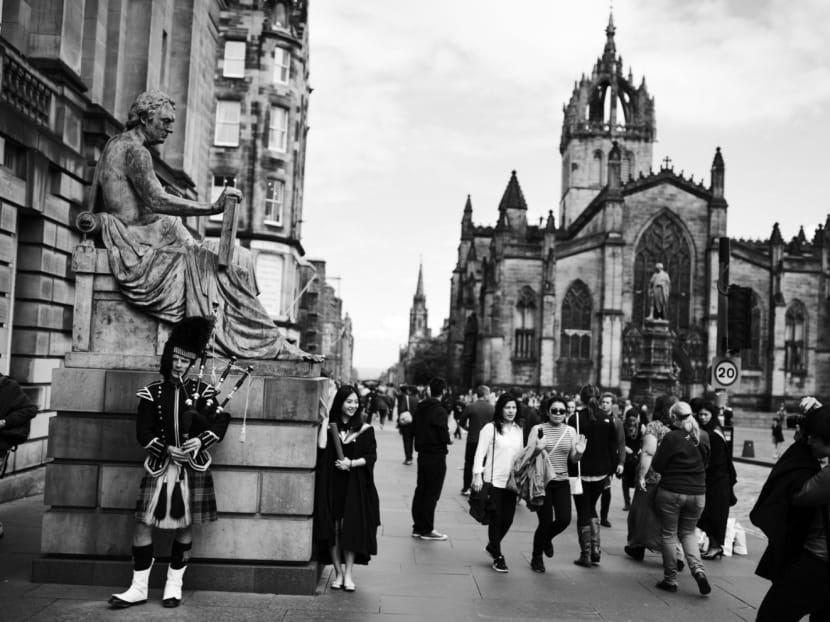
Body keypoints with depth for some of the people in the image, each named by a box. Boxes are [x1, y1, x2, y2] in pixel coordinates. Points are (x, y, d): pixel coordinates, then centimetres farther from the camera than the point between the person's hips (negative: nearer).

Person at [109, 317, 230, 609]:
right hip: (160, 465, 0)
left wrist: (200, 440, -19)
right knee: (143, 523, -2)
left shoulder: (202, 391, 2)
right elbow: (144, 433, -3)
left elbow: (221, 421, -3)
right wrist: (168, 449, -17)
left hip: (193, 467, 0)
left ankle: (174, 584, 19)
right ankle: (139, 588, 9)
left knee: (184, 525, 6)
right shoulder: (152, 393, 2)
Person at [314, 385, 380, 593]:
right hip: (330, 484, 1)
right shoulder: (329, 426, 4)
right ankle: (338, 572, 12)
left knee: (351, 528, -3)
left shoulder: (364, 429, 4)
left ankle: (348, 574, 4)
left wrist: (351, 463, -14)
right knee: (332, 529, 1)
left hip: (355, 486, 0)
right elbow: (321, 447, -13)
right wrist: (325, 420, -9)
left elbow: (372, 457, 0)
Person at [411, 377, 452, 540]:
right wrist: (449, 440, 0)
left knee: (420, 491, 14)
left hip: (422, 453, 8)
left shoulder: (420, 407, 4)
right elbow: (444, 436, -20)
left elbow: (414, 427, 11)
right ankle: (426, 530, 8)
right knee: (432, 494, 2)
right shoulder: (439, 411, -19)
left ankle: (418, 527, 22)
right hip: (436, 455, -7)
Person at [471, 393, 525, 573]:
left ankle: (492, 546, 32)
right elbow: (480, 453, -8)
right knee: (496, 519, 2)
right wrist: (477, 475, -16)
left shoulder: (519, 430, 9)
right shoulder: (490, 428, -7)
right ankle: (497, 557, 15)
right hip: (494, 481, -5)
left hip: (511, 482, 5)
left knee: (508, 519, 7)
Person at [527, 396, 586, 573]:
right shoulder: (538, 429, -4)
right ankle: (536, 557, 23)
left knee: (564, 519, -6)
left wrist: (579, 452, -10)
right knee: (546, 521, -2)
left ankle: (546, 538, 30)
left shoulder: (570, 431, 7)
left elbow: (573, 459, 11)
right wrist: (538, 448, -25)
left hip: (562, 481, 4)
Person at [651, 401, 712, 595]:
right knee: (688, 532, 20)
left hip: (671, 492, -4)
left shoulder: (671, 438, -14)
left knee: (669, 535, 10)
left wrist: (658, 452, 7)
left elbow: (657, 466, -10)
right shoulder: (704, 438, 2)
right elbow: (704, 464, 13)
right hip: (697, 493, 5)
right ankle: (698, 569, 0)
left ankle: (670, 580, 15)